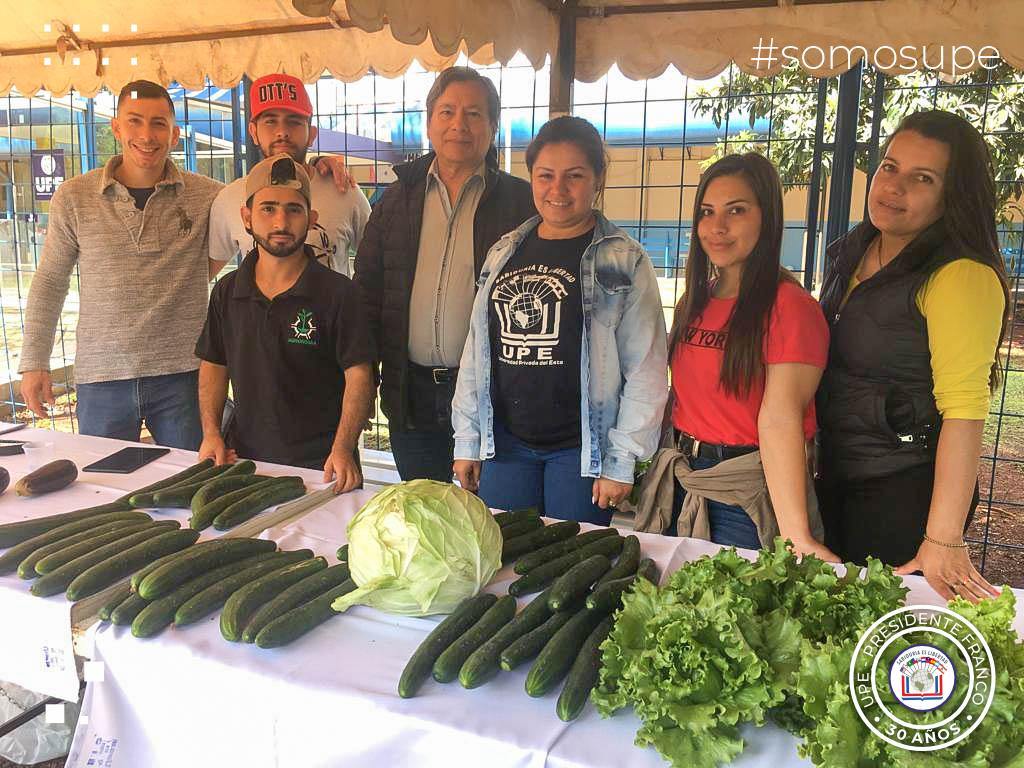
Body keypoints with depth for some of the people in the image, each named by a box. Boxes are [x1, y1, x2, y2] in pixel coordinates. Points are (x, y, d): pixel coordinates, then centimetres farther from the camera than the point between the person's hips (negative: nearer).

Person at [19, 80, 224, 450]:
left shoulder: (207, 195, -2)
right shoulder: (74, 197, 1)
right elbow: (50, 281, 8)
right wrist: (34, 363, 7)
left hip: (183, 375, 0)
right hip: (101, 377, 1)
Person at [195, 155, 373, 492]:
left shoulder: (337, 292, -7)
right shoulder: (227, 292, 6)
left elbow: (358, 375, -11)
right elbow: (213, 365, 14)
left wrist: (343, 449, -22)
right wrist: (211, 433, 1)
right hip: (243, 457, 4)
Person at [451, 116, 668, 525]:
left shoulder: (625, 262, -4)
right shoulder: (504, 253, 9)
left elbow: (646, 370, -7)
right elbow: (475, 352, 12)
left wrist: (622, 461, -10)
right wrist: (467, 441, 10)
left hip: (581, 449, -4)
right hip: (503, 443, 4)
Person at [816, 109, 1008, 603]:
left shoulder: (962, 276, -19)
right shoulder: (850, 253, 5)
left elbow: (963, 412, -25)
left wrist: (943, 542, -28)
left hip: (905, 491, -7)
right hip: (832, 479, 7)